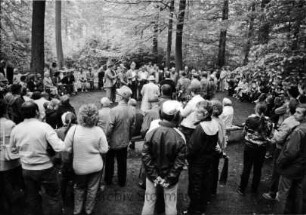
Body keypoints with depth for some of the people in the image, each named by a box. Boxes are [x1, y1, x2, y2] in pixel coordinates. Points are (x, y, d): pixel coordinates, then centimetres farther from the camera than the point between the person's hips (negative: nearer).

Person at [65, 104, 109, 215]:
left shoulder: (74, 129, -20)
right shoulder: (99, 131, -19)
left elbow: (67, 148, -13)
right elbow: (104, 150, -13)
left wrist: (77, 150, 5)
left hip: (79, 167, 0)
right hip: (95, 166, 0)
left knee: (79, 188, 25)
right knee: (92, 189, 21)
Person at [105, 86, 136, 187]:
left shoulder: (114, 110, -27)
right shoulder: (132, 110, -11)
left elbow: (109, 128, -22)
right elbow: (132, 127, -1)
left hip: (113, 142, -3)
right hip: (124, 142, 4)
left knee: (110, 162, 19)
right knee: (122, 162, 20)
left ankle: (108, 180, 37)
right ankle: (122, 182, 35)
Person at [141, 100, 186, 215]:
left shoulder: (151, 132, -14)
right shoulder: (180, 137, -17)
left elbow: (145, 156, -13)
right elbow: (179, 162, -15)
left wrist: (154, 176, -9)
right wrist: (169, 179, -8)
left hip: (152, 176, 1)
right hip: (171, 176, -1)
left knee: (149, 202, 17)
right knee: (171, 206, 17)